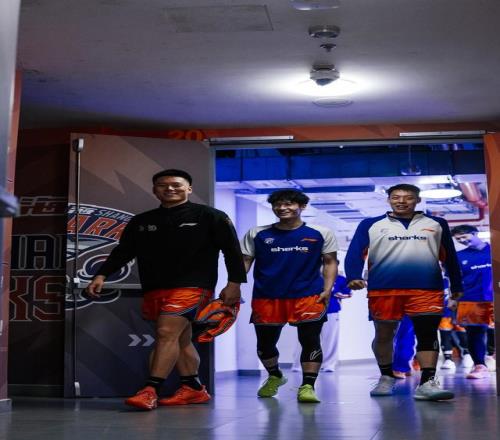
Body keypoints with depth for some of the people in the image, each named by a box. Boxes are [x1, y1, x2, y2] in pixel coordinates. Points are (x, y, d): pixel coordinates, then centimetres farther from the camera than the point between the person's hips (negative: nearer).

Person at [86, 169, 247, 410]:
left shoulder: (210, 217, 2)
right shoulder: (141, 221, 14)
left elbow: (232, 251, 1)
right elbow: (123, 251, 13)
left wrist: (234, 283, -7)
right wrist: (101, 275, 0)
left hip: (191, 287, -6)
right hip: (154, 289, 6)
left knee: (167, 333, -18)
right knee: (180, 339, 10)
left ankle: (150, 391, -21)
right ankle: (194, 389, 18)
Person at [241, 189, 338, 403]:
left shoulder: (321, 233, 3)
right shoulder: (257, 234, 5)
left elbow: (330, 262, 6)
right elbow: (245, 262, 6)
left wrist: (327, 289, -7)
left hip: (308, 297, -2)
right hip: (266, 297, 2)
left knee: (310, 341, -8)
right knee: (265, 343, 14)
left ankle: (307, 386, -2)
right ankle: (275, 376, 40)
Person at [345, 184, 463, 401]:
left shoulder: (436, 224, 11)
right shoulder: (371, 225, 6)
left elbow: (450, 257, 17)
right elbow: (355, 253, -3)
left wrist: (456, 286, 17)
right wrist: (354, 277, -20)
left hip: (427, 290, 0)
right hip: (383, 289, 0)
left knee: (428, 334, -9)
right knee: (384, 335, 10)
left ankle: (427, 383, -11)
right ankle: (386, 378, 26)